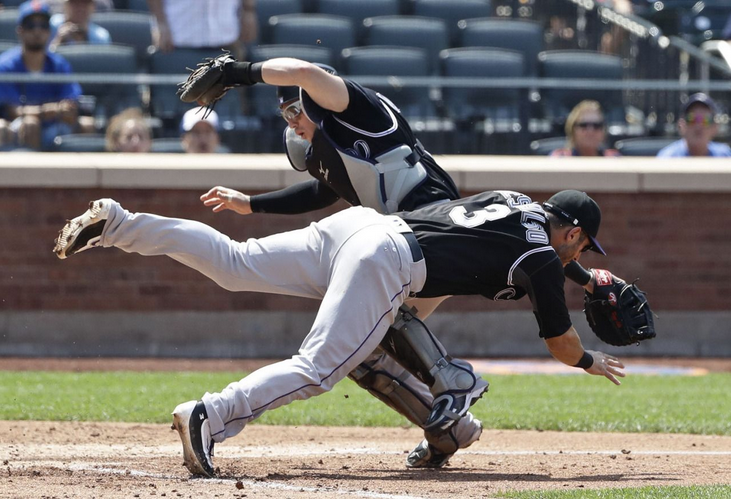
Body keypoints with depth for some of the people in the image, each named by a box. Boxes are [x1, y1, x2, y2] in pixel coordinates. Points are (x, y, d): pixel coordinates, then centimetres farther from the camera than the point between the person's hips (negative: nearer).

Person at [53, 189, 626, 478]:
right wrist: (592, 361, 34)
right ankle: (211, 416, -36)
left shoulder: (513, 201, 27)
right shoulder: (544, 258, 6)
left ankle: (116, 224, -15)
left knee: (232, 264, -2)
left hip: (357, 223, 8)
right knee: (317, 368, -16)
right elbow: (559, 343, 13)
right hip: (389, 259, -8)